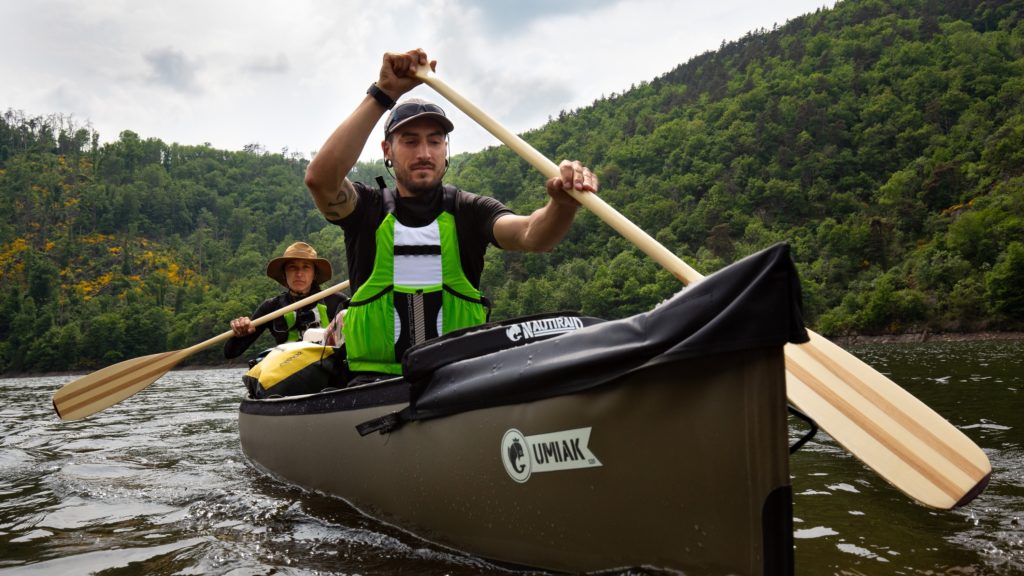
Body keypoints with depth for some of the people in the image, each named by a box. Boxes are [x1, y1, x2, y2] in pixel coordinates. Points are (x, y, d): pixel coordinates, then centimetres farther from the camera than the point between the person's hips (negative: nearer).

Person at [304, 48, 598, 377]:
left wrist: (563, 205, -35)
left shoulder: (468, 211, 8)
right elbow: (319, 178, -17)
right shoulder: (366, 208, 6)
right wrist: (384, 93, -20)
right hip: (374, 379, 0)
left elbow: (530, 235, -12)